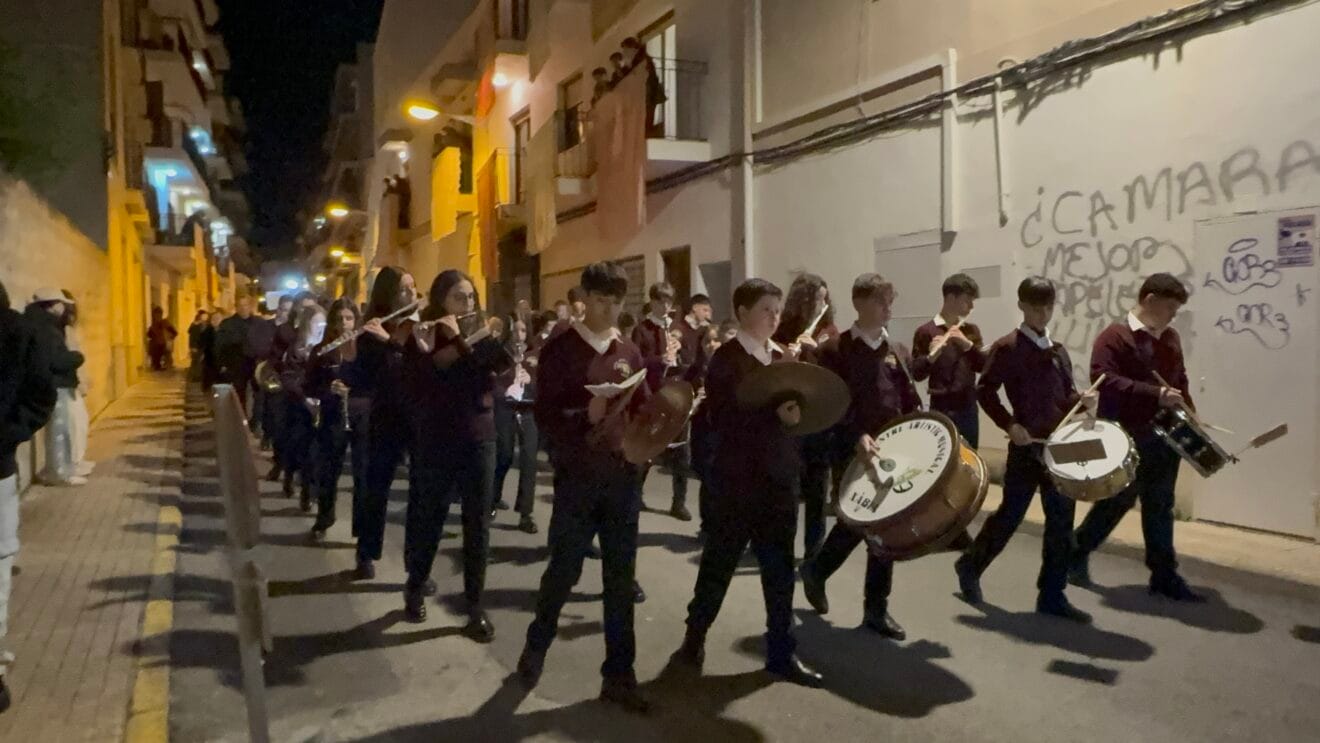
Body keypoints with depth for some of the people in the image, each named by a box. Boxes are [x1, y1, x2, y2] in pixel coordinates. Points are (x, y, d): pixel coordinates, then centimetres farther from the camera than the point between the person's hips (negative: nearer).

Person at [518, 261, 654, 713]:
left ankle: (618, 675, 17)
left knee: (621, 577, 7)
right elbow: (545, 417, -8)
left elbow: (643, 409, 10)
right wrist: (585, 415, -24)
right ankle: (536, 648, 33)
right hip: (577, 477, -4)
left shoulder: (629, 353, 9)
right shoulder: (559, 350, -4)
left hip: (622, 475, 4)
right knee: (564, 571, 7)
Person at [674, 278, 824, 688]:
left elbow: (790, 409, 14)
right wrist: (776, 417, -25)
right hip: (738, 479, -6)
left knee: (781, 570, 10)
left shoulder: (781, 357, 11)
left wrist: (794, 414, -7)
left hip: (779, 476, 6)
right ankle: (693, 641, 25)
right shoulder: (726, 359, -10)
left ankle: (781, 653, 22)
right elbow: (721, 421, -18)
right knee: (719, 566, 7)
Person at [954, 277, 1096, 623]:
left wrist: (1082, 400, -3)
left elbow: (1066, 395, 18)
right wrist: (1010, 425, -17)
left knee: (1061, 522, 6)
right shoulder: (1007, 348, -8)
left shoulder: (1058, 351, 13)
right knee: (1010, 514, 3)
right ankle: (970, 565, 25)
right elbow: (985, 391, -9)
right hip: (1026, 445, -6)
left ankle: (1052, 595, 15)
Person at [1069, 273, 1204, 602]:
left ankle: (1165, 576, 17)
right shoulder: (1114, 336, -11)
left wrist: (1190, 415, 11)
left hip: (1165, 437, 7)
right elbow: (1104, 380, -24)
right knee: (1116, 502, 3)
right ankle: (1076, 554, 21)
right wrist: (1156, 394, -29)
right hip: (1126, 439, -7)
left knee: (1160, 507, 10)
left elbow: (1180, 381, 25)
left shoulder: (1170, 337, 14)